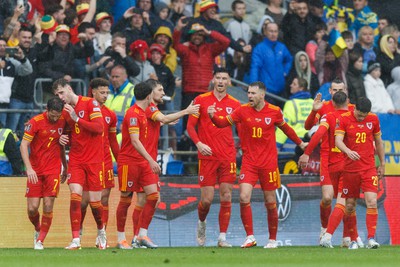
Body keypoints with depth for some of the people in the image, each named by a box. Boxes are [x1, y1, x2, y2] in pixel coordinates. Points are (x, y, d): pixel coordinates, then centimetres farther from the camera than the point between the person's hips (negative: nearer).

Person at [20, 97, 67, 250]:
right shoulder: (35, 122, -10)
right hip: (35, 170, -2)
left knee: (48, 206, -9)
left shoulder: (62, 122, 3)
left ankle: (40, 241, 3)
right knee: (32, 207, -4)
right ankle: (38, 230, 27)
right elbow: (23, 145, -12)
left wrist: (65, 167, 22)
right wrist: (29, 168, -23)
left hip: (53, 170, 2)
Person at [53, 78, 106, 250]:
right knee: (75, 196, -14)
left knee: (94, 201, 0)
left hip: (94, 160, -4)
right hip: (75, 159, 4)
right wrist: (63, 139, 1)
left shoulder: (90, 103, -8)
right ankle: (76, 240, -14)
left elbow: (98, 128, -18)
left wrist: (77, 119, -23)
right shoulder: (66, 111, 10)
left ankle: (101, 231, 29)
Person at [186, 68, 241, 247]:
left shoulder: (234, 104, 8)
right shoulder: (201, 100, 2)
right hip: (207, 156, -2)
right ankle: (201, 222, 28)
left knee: (226, 197, -3)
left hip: (228, 157, 2)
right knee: (206, 199, -3)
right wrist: (198, 143, -13)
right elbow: (190, 126, 2)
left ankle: (222, 237, 3)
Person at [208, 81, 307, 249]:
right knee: (244, 198, -15)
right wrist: (212, 116, -19)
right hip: (249, 163, 0)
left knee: (270, 203, 4)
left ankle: (272, 239, 18)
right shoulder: (243, 111, -1)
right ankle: (250, 237, -6)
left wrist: (300, 143, 28)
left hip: (268, 164, 0)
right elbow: (224, 123, 1)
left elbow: (286, 129, 16)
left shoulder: (274, 111, 0)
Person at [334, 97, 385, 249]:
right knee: (350, 205, 5)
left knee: (372, 202, -14)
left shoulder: (373, 119, 3)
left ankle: (371, 238, -12)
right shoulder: (344, 119, -6)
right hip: (350, 168, -1)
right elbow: (338, 140, -17)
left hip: (369, 168, 1)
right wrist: (348, 151, -36)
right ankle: (352, 240, 18)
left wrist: (382, 164, 17)